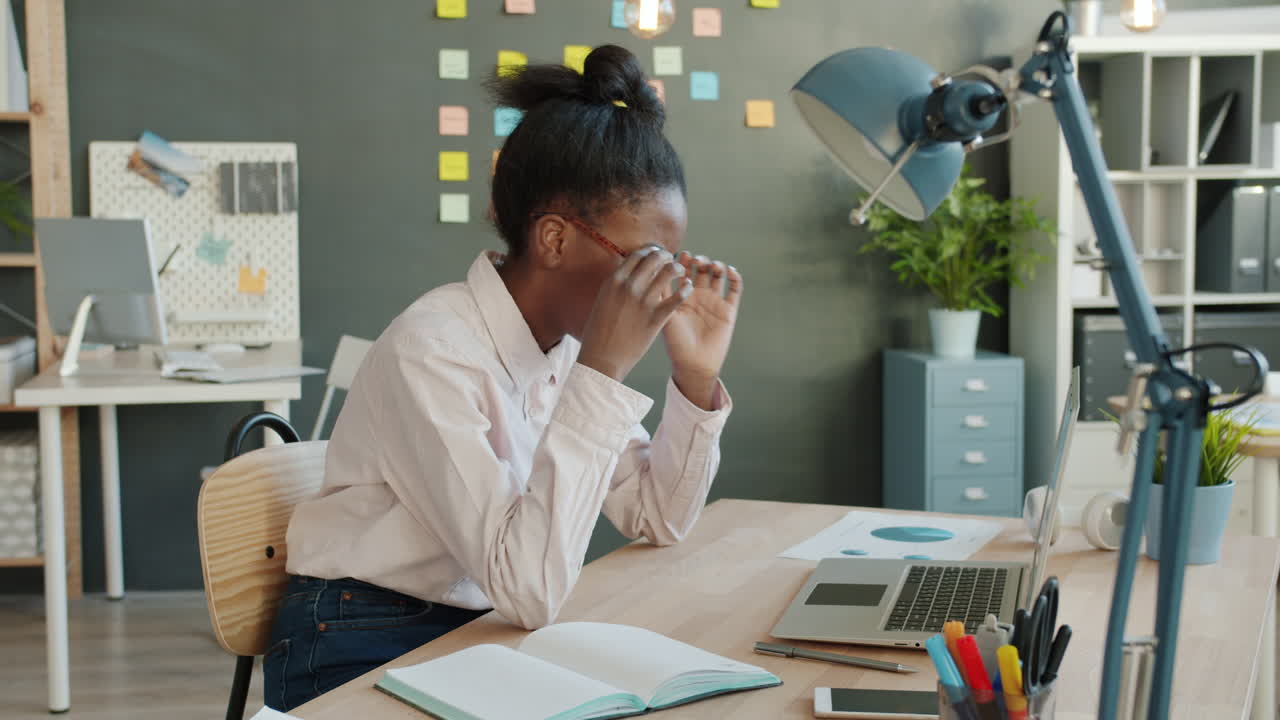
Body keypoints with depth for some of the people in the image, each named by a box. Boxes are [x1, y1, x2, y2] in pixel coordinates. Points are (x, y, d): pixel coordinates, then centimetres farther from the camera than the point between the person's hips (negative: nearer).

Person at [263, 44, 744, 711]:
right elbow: (529, 593, -29)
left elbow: (657, 521, 6)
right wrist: (603, 374, -31)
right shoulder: (433, 350, -23)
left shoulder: (566, 341, 0)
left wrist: (696, 375, -6)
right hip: (366, 655, -7)